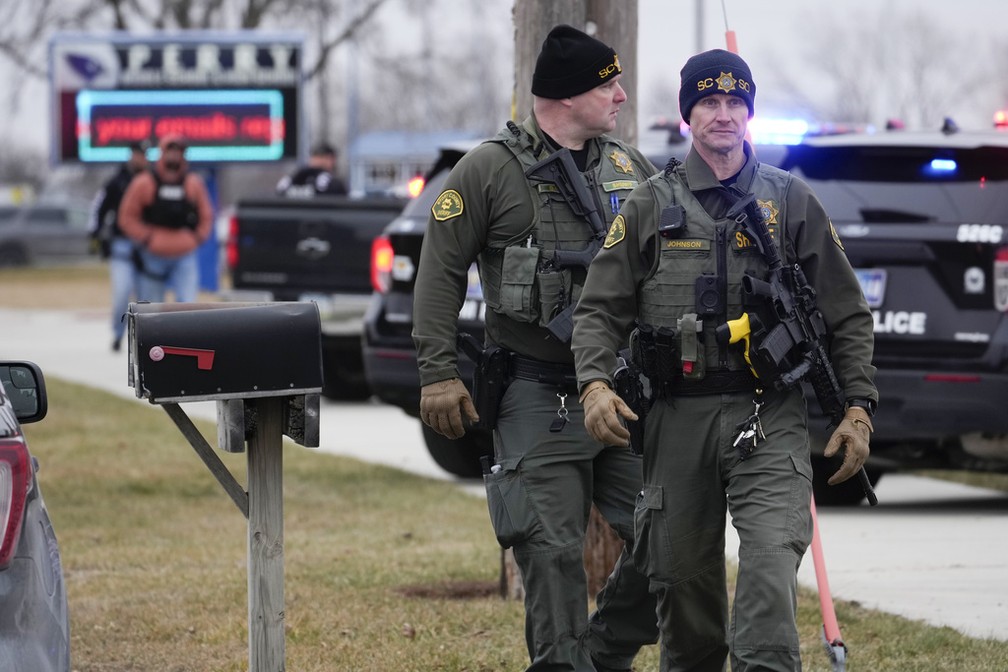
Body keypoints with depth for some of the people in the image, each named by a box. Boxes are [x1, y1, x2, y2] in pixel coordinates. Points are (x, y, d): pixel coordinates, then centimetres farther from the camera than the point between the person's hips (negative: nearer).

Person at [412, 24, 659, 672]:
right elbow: (441, 272, -3)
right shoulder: (490, 170, -3)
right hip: (539, 396, -5)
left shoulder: (631, 167, 12)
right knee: (553, 552, -6)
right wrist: (439, 372, -9)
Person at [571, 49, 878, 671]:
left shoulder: (792, 201, 10)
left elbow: (848, 314, 12)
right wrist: (595, 383, -12)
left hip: (769, 417, -2)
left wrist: (859, 407, 3)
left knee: (771, 560, -20)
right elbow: (600, 309, 7)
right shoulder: (651, 207, 10)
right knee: (682, 574, 7)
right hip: (679, 417, 2)